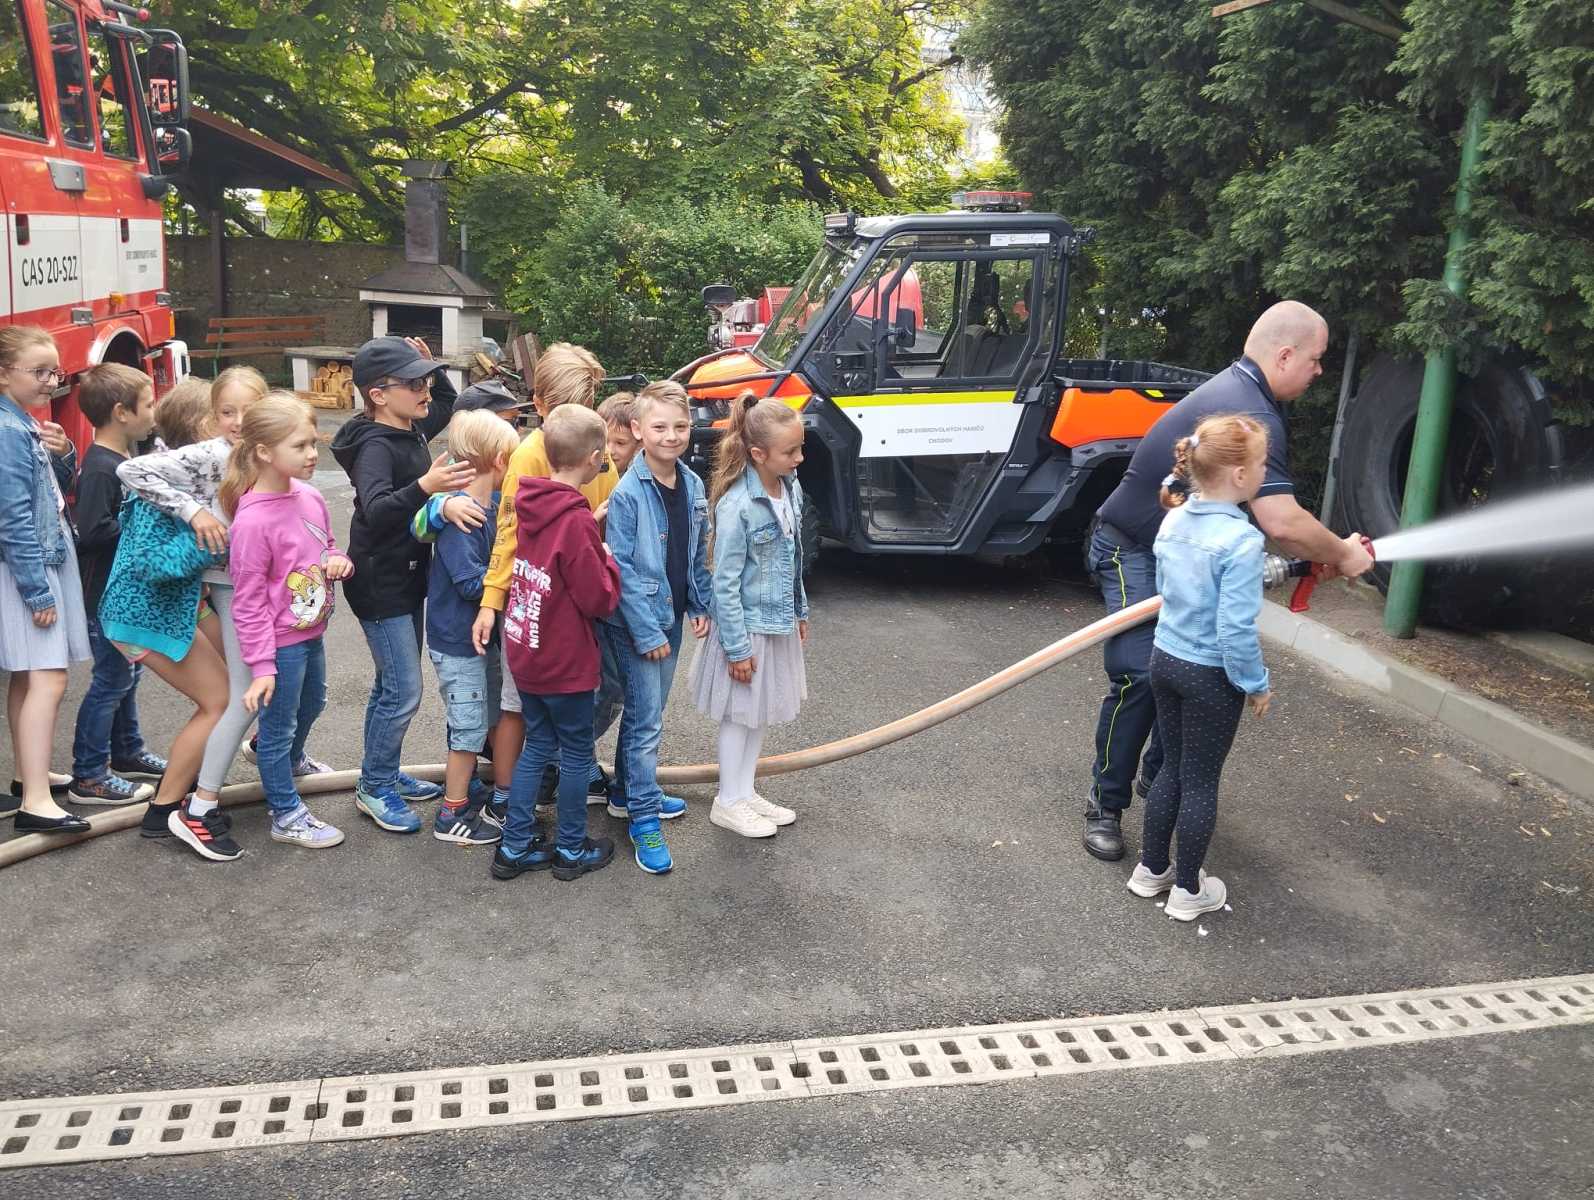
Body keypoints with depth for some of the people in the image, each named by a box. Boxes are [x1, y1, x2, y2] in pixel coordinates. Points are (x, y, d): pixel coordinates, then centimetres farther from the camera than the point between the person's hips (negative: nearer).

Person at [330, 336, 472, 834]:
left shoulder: (412, 431, 3)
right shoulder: (375, 445, -22)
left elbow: (447, 403, 25)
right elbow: (375, 510, -38)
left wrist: (431, 366, 7)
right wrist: (423, 486, -55)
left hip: (408, 577, 9)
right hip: (380, 584, -9)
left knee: (392, 685, 18)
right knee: (403, 691, -5)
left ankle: (385, 774, 32)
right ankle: (373, 788, 11)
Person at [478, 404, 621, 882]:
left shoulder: (531, 505, -1)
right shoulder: (577, 521, -24)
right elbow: (599, 600, -20)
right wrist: (608, 558, -4)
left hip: (525, 653, 7)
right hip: (565, 662, -7)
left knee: (537, 744, 19)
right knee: (577, 752, 11)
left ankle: (515, 847, 24)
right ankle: (572, 850, 24)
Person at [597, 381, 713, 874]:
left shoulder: (693, 485, 2)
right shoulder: (627, 493, -19)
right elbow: (620, 569, -19)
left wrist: (702, 604, 7)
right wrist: (647, 631, -19)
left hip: (671, 617, 7)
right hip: (635, 623, -7)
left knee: (647, 711, 20)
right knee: (646, 722, -3)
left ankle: (630, 789, 37)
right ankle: (644, 818, 8)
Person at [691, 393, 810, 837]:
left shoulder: (791, 488, -2)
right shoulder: (736, 506, -25)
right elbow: (726, 584, -21)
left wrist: (799, 611, 18)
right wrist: (736, 648, -18)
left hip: (780, 622, 7)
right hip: (747, 626, -7)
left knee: (762, 711, 18)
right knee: (740, 714, 7)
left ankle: (745, 792, 33)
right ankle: (728, 803, 24)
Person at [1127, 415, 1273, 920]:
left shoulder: (1173, 521, -1)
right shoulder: (1241, 540, -24)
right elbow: (1236, 629, -24)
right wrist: (1256, 685, -10)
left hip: (1165, 659, 7)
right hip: (1211, 675, -7)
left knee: (1171, 768, 21)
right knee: (1200, 781, 9)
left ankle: (1151, 869, 32)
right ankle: (1188, 890, 23)